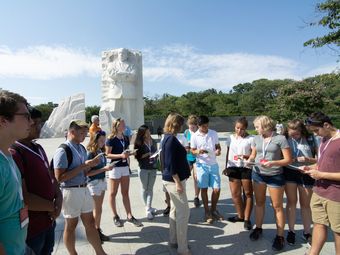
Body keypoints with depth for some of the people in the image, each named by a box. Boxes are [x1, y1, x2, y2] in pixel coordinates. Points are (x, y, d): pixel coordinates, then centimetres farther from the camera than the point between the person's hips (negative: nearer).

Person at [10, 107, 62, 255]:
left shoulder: (38, 148, 7)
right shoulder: (13, 153, -22)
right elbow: (23, 197, -26)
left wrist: (58, 197, -6)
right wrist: (53, 207, -13)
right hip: (30, 229, -8)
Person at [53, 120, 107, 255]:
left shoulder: (82, 148, 7)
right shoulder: (63, 151, -16)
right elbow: (59, 177, -22)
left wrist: (91, 164, -4)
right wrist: (83, 165, -23)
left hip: (84, 189, 7)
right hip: (70, 191, -7)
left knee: (90, 222, 16)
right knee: (71, 225, 12)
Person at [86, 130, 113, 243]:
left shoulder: (100, 151, 1)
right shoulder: (90, 153, -18)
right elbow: (88, 172, -21)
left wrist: (107, 168, -2)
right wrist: (104, 169, -23)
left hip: (102, 181, 7)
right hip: (94, 183, -6)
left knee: (98, 208, 16)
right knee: (97, 209, 6)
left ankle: (98, 230, 30)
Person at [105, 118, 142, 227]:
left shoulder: (125, 138, 8)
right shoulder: (111, 139, -11)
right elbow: (107, 154, -15)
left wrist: (128, 154, 3)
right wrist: (120, 155, -24)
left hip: (125, 167, 6)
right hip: (115, 167, -6)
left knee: (125, 193, 11)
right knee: (113, 193, 8)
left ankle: (130, 216, 17)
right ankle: (115, 216, 22)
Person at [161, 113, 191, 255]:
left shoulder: (168, 138, 10)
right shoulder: (171, 139, -19)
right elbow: (170, 163, -23)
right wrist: (178, 182, -22)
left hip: (171, 180, 10)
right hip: (174, 180, -10)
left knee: (175, 210, 17)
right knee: (183, 212, -2)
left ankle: (174, 241, 30)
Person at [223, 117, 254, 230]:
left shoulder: (250, 139, -5)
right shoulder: (230, 138, 8)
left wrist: (246, 156, -24)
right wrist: (226, 167, 10)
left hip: (246, 168, -3)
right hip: (233, 168, 4)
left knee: (248, 193, 6)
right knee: (235, 193, 7)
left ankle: (247, 219, 20)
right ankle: (240, 215, 28)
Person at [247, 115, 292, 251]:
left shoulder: (280, 138, -11)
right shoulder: (256, 138, 2)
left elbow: (288, 160, -11)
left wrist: (273, 163, -25)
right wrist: (249, 160, -11)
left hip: (275, 176, -4)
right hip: (257, 174, 4)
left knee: (277, 206, 5)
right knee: (259, 202, 15)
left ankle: (280, 236, 18)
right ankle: (258, 228, 31)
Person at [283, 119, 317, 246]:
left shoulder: (310, 139, -6)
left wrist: (308, 160, -20)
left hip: (306, 174, 0)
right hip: (289, 172, 0)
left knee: (305, 204, 12)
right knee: (291, 201, 7)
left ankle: (307, 232, 29)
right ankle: (291, 231, 23)